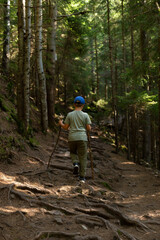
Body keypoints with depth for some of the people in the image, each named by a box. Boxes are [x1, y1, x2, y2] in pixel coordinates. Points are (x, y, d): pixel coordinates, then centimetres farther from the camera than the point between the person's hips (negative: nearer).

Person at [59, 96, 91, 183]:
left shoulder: (69, 115, 1)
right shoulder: (85, 115, -1)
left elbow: (66, 127, 4)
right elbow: (88, 128, -2)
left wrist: (61, 124, 23)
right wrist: (89, 128, 21)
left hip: (72, 138, 1)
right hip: (82, 138, -1)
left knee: (73, 152, 27)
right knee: (83, 157, 6)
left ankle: (75, 163, -3)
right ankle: (82, 177, 5)